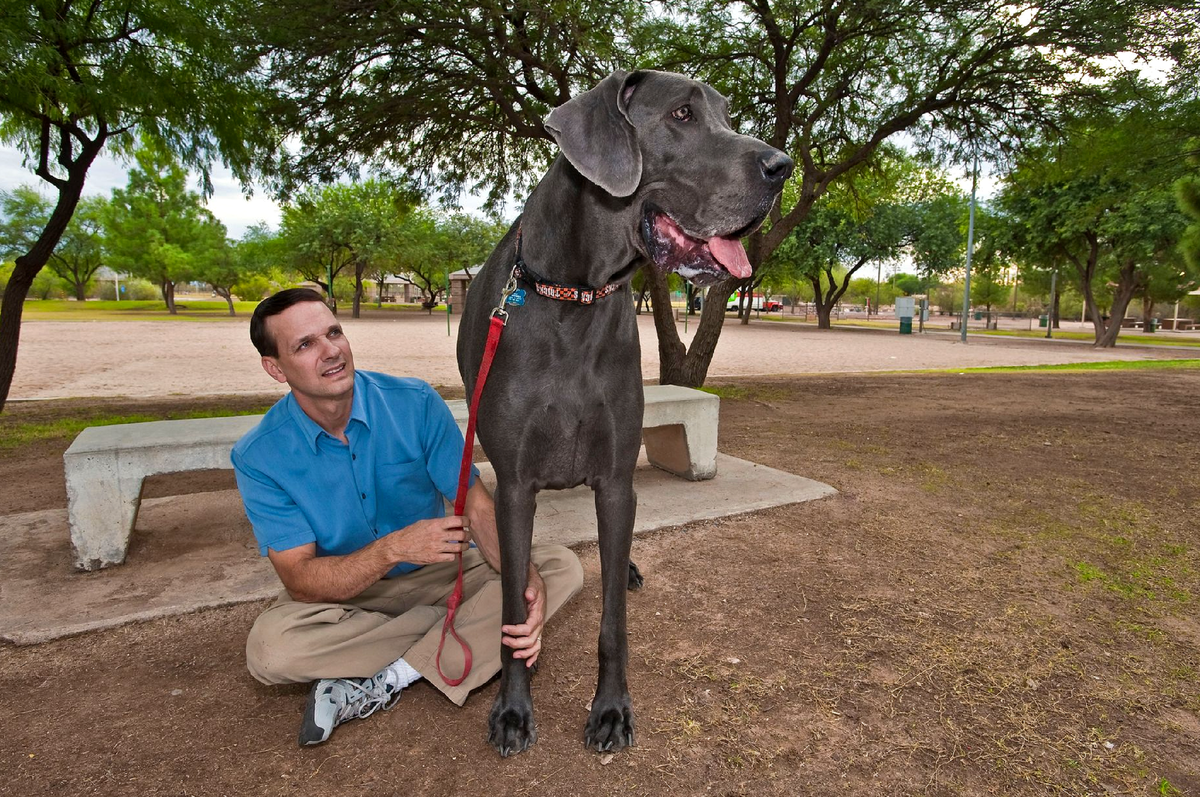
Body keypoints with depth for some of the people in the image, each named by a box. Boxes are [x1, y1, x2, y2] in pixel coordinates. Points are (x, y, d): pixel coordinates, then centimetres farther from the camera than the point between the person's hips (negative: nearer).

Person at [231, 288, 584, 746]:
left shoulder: (415, 404, -15)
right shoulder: (259, 457, -15)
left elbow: (478, 507, -16)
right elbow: (301, 581, -19)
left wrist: (526, 576, -35)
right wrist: (392, 549, -38)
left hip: (440, 570, 1)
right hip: (342, 593, -1)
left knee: (562, 568, -19)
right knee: (269, 649, -32)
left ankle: (384, 683, -20)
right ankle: (474, 629, -17)